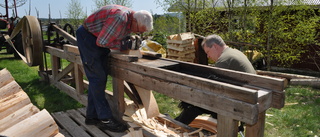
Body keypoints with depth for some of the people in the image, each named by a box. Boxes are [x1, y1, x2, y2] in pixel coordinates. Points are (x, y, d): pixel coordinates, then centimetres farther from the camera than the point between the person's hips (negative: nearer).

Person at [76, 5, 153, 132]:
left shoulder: (131, 19, -2)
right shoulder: (120, 18, -32)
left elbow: (116, 36, 6)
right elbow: (102, 42, -26)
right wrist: (121, 46, -15)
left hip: (99, 39, 9)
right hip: (87, 36, -9)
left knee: (98, 78, 8)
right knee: (98, 77, -9)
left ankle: (92, 116, 17)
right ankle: (105, 119, -1)